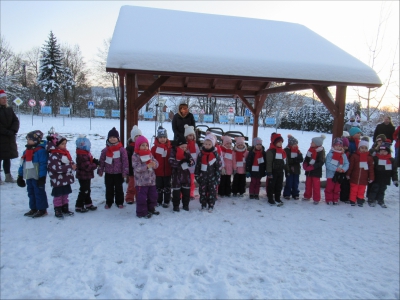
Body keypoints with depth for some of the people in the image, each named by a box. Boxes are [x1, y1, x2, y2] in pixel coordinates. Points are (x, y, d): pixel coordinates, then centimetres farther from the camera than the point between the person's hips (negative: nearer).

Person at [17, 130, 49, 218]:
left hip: (37, 177, -9)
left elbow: (43, 164, -19)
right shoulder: (26, 151, 12)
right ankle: (33, 209, 28)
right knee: (31, 193, 16)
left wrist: (42, 177, -20)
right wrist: (20, 175, 18)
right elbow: (22, 164, 18)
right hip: (28, 177, 9)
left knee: (39, 193, -1)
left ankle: (42, 209, 8)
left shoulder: (41, 151, -16)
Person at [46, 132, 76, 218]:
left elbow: (70, 161, 16)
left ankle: (65, 208, 31)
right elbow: (58, 168, -29)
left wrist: (73, 165, -9)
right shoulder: (54, 155, -21)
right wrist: (70, 167, -27)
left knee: (65, 194, 18)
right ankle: (57, 210, 17)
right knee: (58, 195, 5)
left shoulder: (66, 153, 7)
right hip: (58, 180, -8)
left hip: (66, 179, 8)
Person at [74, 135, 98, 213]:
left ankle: (88, 204, 32)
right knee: (83, 191, -1)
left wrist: (94, 161, -5)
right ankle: (79, 206, 9)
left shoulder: (85, 153, 7)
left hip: (87, 176, 10)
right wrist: (95, 164, -14)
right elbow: (88, 167, -28)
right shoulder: (82, 156, -27)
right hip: (83, 176, -10)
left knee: (87, 191, 20)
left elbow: (89, 161, 16)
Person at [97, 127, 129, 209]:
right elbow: (101, 161, 6)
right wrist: (100, 171, 4)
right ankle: (108, 202, 24)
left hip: (118, 173, -2)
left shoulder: (122, 149, -8)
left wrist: (125, 172, -10)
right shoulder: (105, 150, 0)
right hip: (108, 173, 2)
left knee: (119, 188, 9)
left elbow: (125, 161, -8)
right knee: (109, 189, 12)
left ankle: (119, 202, 22)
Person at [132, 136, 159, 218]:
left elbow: (156, 163, 5)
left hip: (151, 180, 7)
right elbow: (137, 168, -22)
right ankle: (141, 212, 11)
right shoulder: (135, 156, -11)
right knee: (141, 197, -2)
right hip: (141, 181, -7)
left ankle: (151, 209, 34)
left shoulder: (150, 154, 9)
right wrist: (147, 166, -34)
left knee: (153, 195, 16)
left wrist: (154, 164, -20)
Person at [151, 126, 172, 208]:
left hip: (168, 171, 0)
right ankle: (158, 201, 27)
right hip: (158, 172, 0)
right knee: (159, 187, 14)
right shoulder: (154, 148, -5)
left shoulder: (170, 147, -3)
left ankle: (166, 201, 22)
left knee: (167, 187, 11)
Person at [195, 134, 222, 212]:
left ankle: (211, 206, 16)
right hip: (203, 176, 2)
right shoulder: (201, 154, 1)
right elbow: (197, 165, 6)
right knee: (202, 191, 8)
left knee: (212, 191, 4)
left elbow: (219, 166, -3)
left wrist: (218, 177, -5)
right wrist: (197, 175, 4)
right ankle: (203, 205, 21)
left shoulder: (216, 154, -5)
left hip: (212, 176, -2)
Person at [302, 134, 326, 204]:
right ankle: (307, 196, 29)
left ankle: (316, 199, 9)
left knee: (316, 185, 0)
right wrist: (305, 165, -6)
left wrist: (311, 167, -25)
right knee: (308, 184, 16)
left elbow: (321, 162, -20)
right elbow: (306, 159, 13)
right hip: (309, 171, 7)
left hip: (316, 171, -6)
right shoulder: (310, 149, 6)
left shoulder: (321, 151, -14)